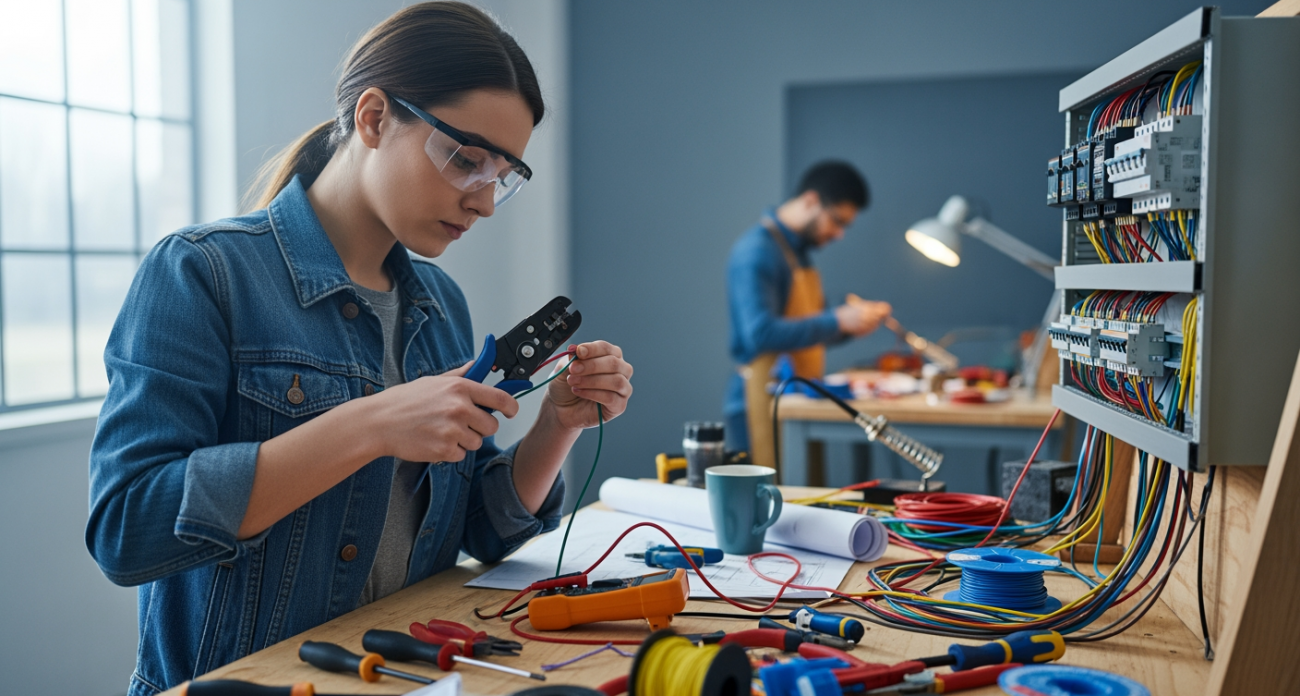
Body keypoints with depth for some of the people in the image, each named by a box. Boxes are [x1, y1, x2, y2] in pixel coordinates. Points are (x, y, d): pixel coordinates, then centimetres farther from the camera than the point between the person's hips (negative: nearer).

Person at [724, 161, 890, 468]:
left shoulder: (798, 250, 14)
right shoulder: (756, 251, -14)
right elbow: (761, 334, -25)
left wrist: (853, 319, 3)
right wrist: (837, 320, -22)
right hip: (764, 405, -9)